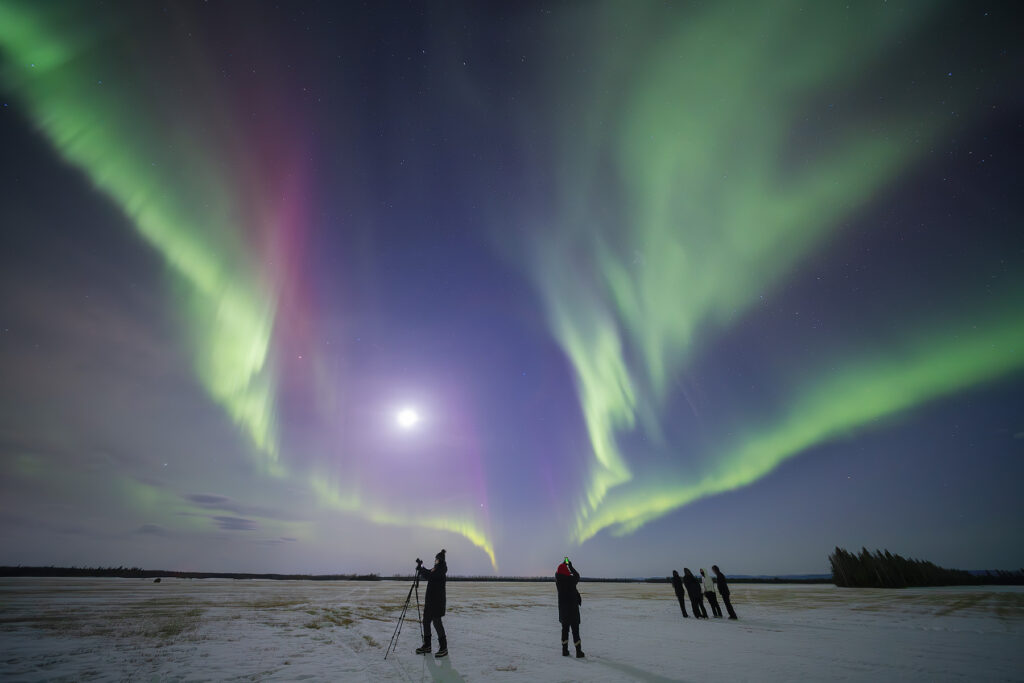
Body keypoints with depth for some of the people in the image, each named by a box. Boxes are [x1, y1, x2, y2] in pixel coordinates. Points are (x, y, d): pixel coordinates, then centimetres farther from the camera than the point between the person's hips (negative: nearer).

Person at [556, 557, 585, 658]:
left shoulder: (558, 579, -7)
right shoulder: (571, 579, -18)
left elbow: (558, 573, 16)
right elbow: (577, 576, 3)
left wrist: (564, 564, 25)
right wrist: (571, 566, 13)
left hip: (563, 609, 4)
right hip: (572, 608, -4)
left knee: (565, 629, 14)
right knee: (575, 630, 4)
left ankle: (565, 650, 17)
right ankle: (578, 651, 8)